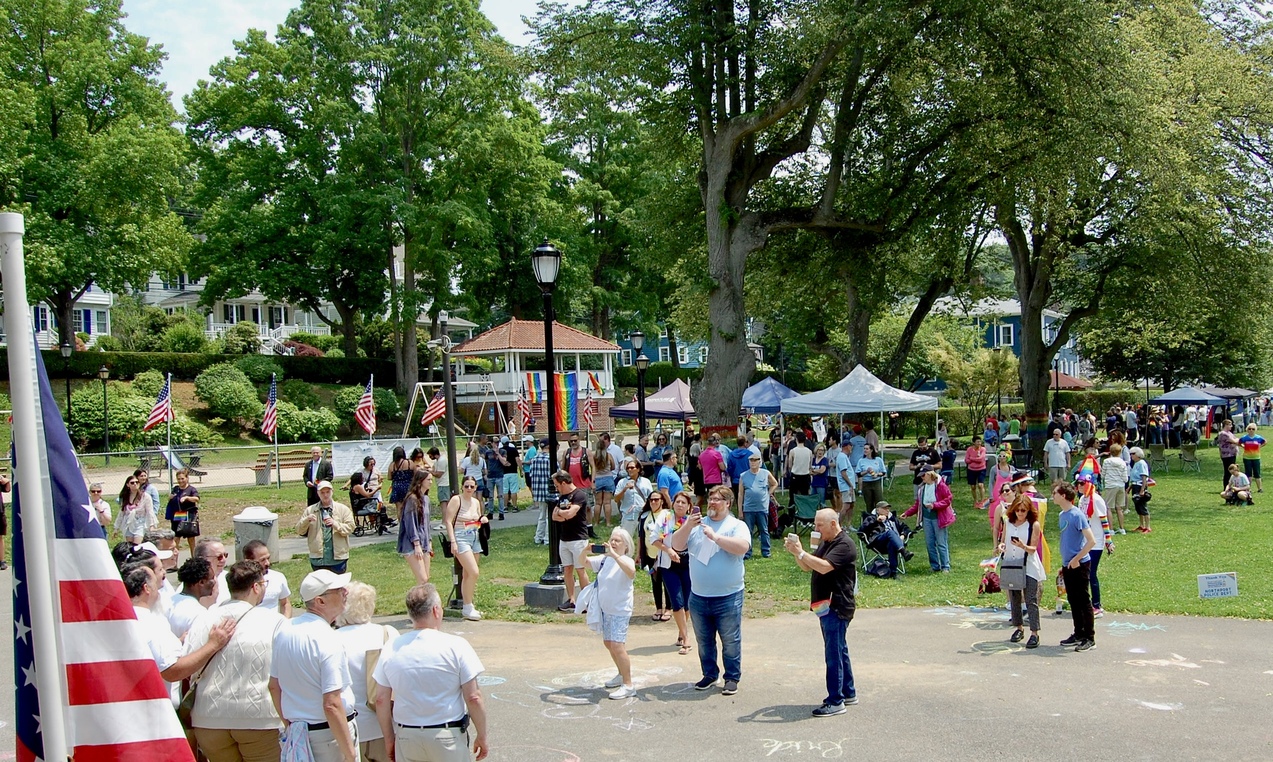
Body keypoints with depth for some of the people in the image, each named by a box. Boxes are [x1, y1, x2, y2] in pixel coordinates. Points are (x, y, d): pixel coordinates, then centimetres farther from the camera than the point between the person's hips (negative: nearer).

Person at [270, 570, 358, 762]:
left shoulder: (284, 629, 2)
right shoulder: (328, 640, -22)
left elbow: (274, 686, 11)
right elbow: (332, 705, -25)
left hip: (297, 730, 7)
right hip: (329, 732, -7)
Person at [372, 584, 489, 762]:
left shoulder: (392, 649, -2)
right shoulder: (456, 646, -12)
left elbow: (381, 700, 2)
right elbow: (473, 698, -11)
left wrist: (389, 738, 15)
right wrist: (481, 737, 1)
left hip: (406, 736, 3)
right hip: (448, 738, -3)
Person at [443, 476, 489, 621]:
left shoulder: (476, 502, 13)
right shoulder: (456, 500, -8)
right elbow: (448, 521, -12)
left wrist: (483, 520, 1)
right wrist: (453, 542, -19)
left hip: (474, 538, 7)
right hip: (461, 538, -7)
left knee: (468, 574, 10)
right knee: (474, 572, -15)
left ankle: (467, 607, 18)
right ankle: (468, 607, -6)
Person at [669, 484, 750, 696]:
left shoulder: (737, 526, -4)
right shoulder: (696, 524, 8)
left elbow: (742, 547, -24)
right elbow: (677, 545, -1)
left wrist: (715, 536, -23)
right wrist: (688, 526, -16)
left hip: (728, 597, -4)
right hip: (698, 597, 4)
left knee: (730, 641, 4)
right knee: (704, 641, 16)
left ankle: (732, 678, 16)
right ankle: (710, 674, 30)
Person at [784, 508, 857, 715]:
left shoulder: (844, 544, -16)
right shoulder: (825, 543, 16)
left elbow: (824, 566, -28)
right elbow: (807, 567, 16)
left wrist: (800, 552, -23)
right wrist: (796, 552, -2)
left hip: (837, 607, -10)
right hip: (826, 606, 10)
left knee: (834, 653, -8)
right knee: (839, 651, 17)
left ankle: (835, 701, -5)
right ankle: (848, 693, 27)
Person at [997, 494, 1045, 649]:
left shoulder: (1034, 525, -6)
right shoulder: (1008, 523, 7)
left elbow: (1033, 548, -9)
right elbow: (1004, 541, 15)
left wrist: (1023, 546, -29)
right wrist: (1002, 546, -8)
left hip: (1029, 568, -5)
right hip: (1011, 566, 5)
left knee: (1031, 600, -8)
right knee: (1014, 599, 13)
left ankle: (1034, 633, -7)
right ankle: (1019, 628, 27)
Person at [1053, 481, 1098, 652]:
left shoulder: (1077, 515, -17)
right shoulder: (1062, 515, 9)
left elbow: (1091, 541, -21)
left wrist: (1076, 559, -18)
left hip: (1080, 565, -9)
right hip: (1068, 565, 9)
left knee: (1084, 601, -1)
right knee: (1073, 601, 14)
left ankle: (1089, 638, 5)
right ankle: (1079, 634, 25)